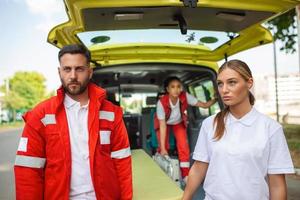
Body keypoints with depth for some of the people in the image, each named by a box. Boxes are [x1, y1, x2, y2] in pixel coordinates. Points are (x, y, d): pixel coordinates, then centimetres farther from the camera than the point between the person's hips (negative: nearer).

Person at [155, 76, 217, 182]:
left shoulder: (185, 96, -31)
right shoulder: (162, 102, -37)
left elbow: (204, 105, -27)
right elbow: (162, 125, -34)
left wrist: (216, 98, -47)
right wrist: (162, 148, -34)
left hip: (178, 122, 2)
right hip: (164, 122, -2)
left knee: (183, 146, -11)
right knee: (163, 149, -9)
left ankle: (185, 175, 1)